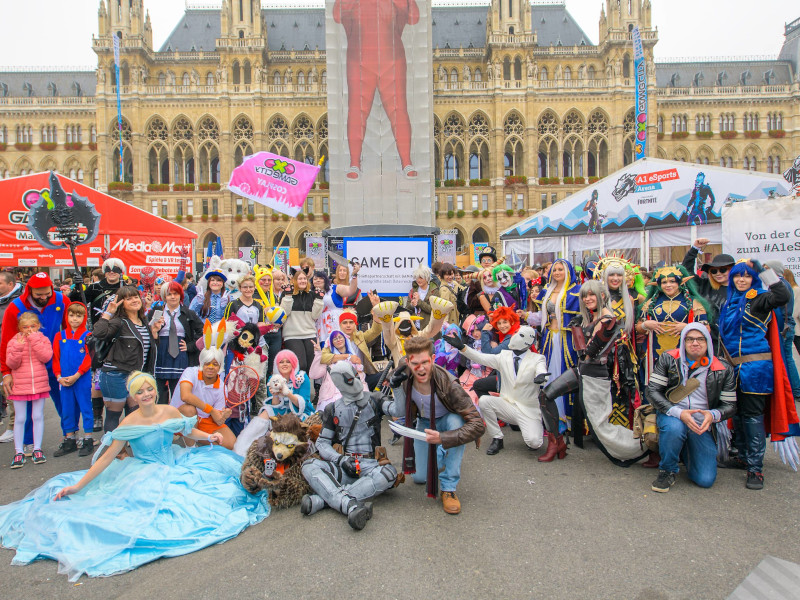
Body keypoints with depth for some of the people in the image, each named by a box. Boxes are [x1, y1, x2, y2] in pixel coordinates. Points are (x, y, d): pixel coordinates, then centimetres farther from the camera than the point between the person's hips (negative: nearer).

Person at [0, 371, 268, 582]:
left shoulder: (170, 411, -5)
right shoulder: (129, 424, -14)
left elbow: (189, 431, 11)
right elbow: (106, 458, -11)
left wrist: (209, 436, -6)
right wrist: (77, 486, -13)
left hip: (175, 466, 4)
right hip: (146, 476, -4)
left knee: (216, 459, -8)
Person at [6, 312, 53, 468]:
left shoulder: (43, 340, 2)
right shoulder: (14, 341, 2)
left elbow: (46, 357, -15)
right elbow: (11, 364, -6)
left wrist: (34, 340, -17)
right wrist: (18, 348, -19)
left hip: (39, 384, 0)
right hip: (19, 386, 0)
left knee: (38, 417, 7)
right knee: (20, 419, 6)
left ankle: (37, 449, 17)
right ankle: (19, 452, 14)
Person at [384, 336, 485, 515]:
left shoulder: (447, 383, -38)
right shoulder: (403, 376, -25)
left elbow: (478, 425, -37)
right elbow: (402, 412, -16)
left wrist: (442, 438, -45)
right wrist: (396, 387, -33)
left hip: (447, 420, -3)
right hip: (424, 423, 3)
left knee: (456, 420, -38)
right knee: (420, 477, -1)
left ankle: (448, 488, -22)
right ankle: (439, 453, 32)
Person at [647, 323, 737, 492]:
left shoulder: (724, 370, -2)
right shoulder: (668, 359, -5)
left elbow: (730, 405, 1)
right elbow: (652, 391, -11)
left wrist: (713, 415, -22)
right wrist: (679, 413, -26)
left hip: (702, 426, 2)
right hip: (671, 416, -2)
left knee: (706, 480, -9)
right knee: (674, 427, -39)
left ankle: (685, 453, 27)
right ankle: (667, 471, -10)